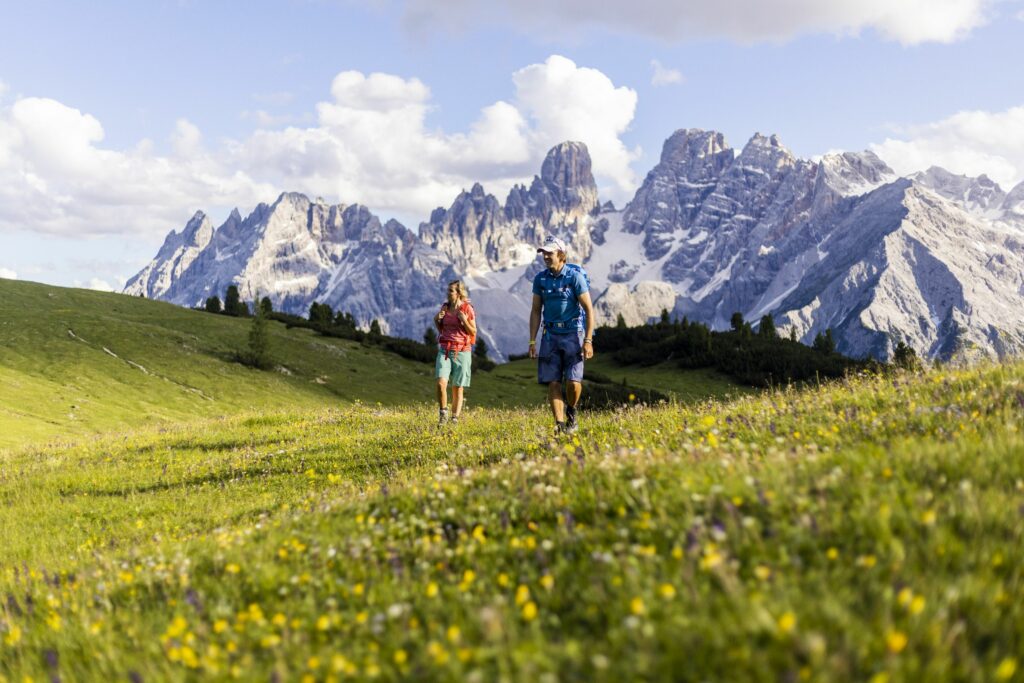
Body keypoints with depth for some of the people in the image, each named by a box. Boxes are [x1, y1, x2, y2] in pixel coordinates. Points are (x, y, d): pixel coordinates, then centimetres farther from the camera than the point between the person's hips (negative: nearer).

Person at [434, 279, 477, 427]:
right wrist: (436, 320, -2)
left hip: (461, 351, -3)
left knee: (458, 387, 2)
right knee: (441, 383, -15)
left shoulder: (467, 309, -5)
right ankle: (443, 413, 3)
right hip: (444, 350, 3)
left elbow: (473, 333, -3)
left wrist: (464, 321, -18)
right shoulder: (445, 307, 8)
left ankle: (454, 419, 11)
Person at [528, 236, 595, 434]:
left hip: (573, 333, -3)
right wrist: (532, 341, 3)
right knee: (552, 382, -3)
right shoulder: (540, 279, 3)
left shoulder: (575, 276, -9)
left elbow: (589, 309, -8)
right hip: (551, 335, 4)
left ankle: (571, 411, 18)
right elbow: (536, 311, 10)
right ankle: (560, 424, 3)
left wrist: (588, 341, -13)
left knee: (573, 382, -11)